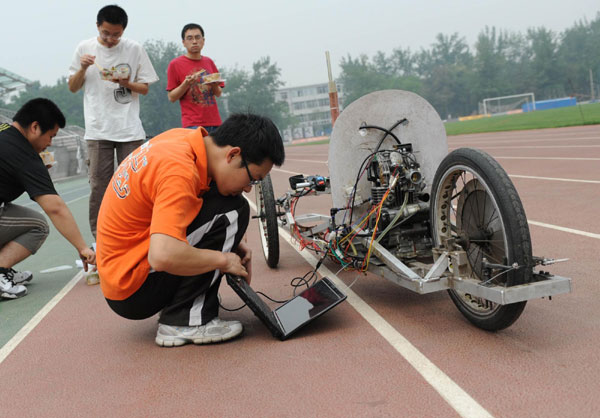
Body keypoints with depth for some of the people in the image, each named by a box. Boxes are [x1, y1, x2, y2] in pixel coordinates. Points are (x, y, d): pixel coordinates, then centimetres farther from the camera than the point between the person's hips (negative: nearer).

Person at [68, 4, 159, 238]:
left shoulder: (134, 49, 3)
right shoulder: (85, 48, 6)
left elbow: (145, 88, 8)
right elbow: (73, 88, 12)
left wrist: (127, 83, -12)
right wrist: (82, 68, -7)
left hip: (130, 130, 0)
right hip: (97, 130, 1)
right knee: (99, 186, 3)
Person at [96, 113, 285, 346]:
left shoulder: (181, 138, 0)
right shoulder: (180, 171, -26)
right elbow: (163, 256, -37)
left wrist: (230, 240, 4)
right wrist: (223, 259, -20)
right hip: (134, 294, -9)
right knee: (232, 211, -17)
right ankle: (185, 321, -14)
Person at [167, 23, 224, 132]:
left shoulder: (209, 62, 14)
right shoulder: (175, 64, 1)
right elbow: (171, 97, 0)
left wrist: (214, 85, -4)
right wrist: (186, 84, -16)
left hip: (214, 123, 5)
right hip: (192, 125, -5)